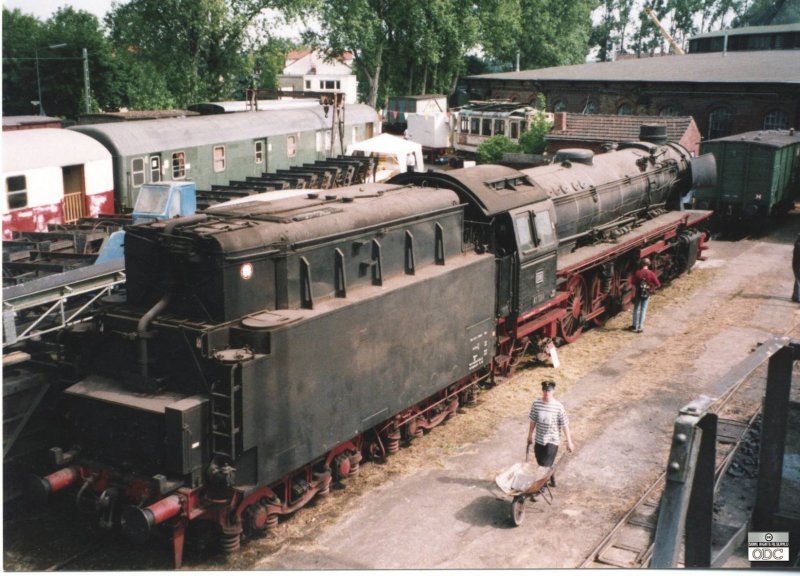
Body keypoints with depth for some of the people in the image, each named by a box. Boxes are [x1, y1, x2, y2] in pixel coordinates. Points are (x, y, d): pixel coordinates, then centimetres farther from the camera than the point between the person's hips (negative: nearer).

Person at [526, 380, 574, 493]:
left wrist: (569, 442, -6)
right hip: (539, 440, 4)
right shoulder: (536, 403, -7)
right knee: (541, 464, 16)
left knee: (545, 465, -7)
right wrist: (530, 435, 14)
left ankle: (541, 487, 6)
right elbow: (533, 421, 6)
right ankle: (552, 480, 41)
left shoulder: (558, 406, -16)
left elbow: (565, 425, -10)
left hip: (552, 441, -4)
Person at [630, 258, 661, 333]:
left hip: (638, 293, 0)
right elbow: (658, 285, -13)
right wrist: (651, 289, 3)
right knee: (643, 310, 9)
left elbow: (634, 284, -11)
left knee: (636, 309, 14)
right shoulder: (651, 274, -13)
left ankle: (634, 326, 19)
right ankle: (640, 327, 11)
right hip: (646, 294, 0)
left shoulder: (637, 273, -12)